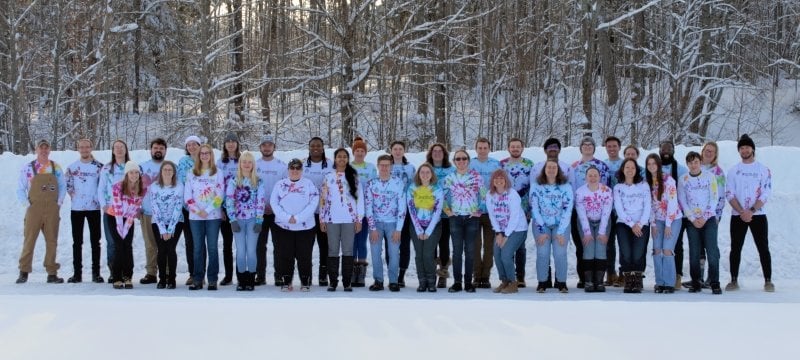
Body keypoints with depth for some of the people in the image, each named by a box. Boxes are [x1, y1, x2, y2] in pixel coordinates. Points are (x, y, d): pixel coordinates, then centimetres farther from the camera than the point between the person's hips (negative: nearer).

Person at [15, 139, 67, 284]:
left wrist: (59, 202, 3)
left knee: (52, 242, 4)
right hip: (34, 210, -2)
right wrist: (27, 203, -4)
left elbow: (62, 186, 15)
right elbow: (20, 189, 6)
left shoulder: (56, 168, 10)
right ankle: (24, 272, 1)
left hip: (52, 211, 2)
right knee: (29, 241, -4)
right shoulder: (28, 168, 3)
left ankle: (52, 273, 9)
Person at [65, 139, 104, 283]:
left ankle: (96, 273, 7)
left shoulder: (99, 167, -1)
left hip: (94, 208, -2)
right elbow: (67, 184, 11)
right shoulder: (72, 167, 4)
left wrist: (100, 199, -5)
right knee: (77, 242, 5)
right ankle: (77, 273, 10)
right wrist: (72, 194, 1)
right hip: (76, 208, 2)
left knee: (95, 241, 2)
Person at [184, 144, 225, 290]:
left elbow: (220, 196, -3)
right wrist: (197, 211, -9)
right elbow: (187, 196, 4)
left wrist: (207, 210, -11)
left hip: (213, 216, -1)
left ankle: (212, 280, 0)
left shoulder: (218, 174, 5)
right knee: (198, 248, 2)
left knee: (212, 247, -3)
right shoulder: (191, 174, 10)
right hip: (195, 217, 2)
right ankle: (197, 280, 4)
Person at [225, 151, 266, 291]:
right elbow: (229, 201, -1)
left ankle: (251, 280, 5)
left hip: (253, 220, 0)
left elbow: (261, 201, 1)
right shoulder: (233, 181, 3)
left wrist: (259, 220, -6)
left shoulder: (258, 182, 4)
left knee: (251, 250, -2)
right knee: (240, 251, -1)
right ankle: (241, 281, 6)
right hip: (238, 219, 0)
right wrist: (232, 220, -8)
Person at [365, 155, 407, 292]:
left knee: (394, 252, -6)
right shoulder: (370, 184, 0)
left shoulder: (398, 184, -2)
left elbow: (402, 208, -3)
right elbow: (368, 207, -1)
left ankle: (393, 282, 4)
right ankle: (378, 281, 7)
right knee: (375, 252, -4)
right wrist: (372, 228, -8)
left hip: (393, 223, -1)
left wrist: (398, 229, -8)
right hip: (376, 223, 1)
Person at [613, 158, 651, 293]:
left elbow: (647, 207, 4)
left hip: (641, 224, 0)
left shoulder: (644, 186, 12)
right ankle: (628, 282, -10)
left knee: (638, 254, -19)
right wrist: (631, 225, -9)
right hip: (624, 224, 0)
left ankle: (638, 282, -7)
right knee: (626, 253, -20)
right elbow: (619, 209, 1)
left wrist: (639, 224, -8)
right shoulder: (618, 188, 11)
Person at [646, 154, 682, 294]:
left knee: (667, 250, -13)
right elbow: (649, 204, 5)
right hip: (658, 220, 5)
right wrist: (653, 224, -1)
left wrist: (668, 225, -16)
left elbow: (672, 203, -16)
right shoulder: (647, 182, 1)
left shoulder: (668, 180, -14)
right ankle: (660, 283, 4)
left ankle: (670, 284, -7)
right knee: (657, 250, -3)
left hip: (673, 219, -5)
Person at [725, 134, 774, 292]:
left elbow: (766, 193, -5)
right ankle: (734, 280, 11)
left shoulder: (763, 170, 2)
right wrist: (742, 212, -13)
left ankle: (768, 281, 2)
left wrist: (751, 211, -16)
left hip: (758, 215, -2)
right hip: (737, 216, 2)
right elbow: (729, 194, 0)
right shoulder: (733, 170, 8)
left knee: (763, 248, -3)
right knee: (735, 248, 4)